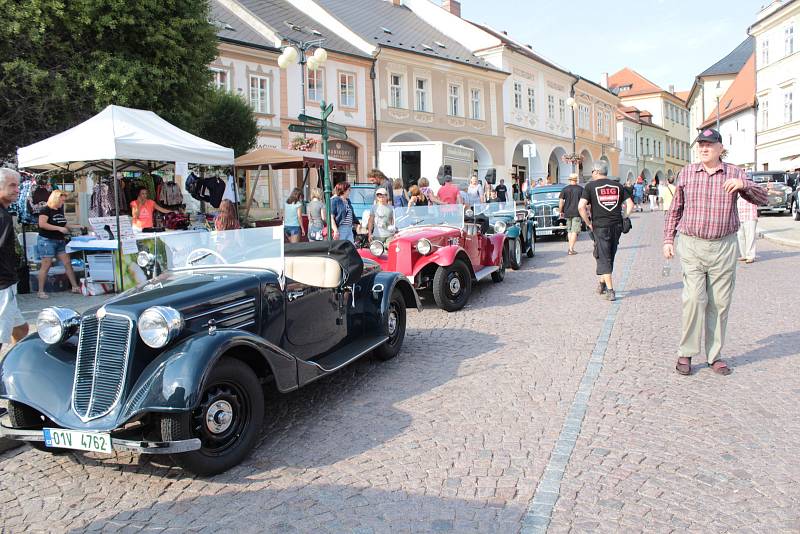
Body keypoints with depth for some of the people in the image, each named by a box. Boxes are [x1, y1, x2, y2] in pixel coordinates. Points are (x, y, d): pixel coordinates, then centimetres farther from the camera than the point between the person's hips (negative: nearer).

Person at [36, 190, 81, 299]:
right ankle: (41, 291, 2)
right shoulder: (46, 210, -10)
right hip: (47, 241, -8)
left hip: (60, 241, 8)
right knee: (46, 265, -5)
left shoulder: (60, 210, 13)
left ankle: (75, 287, 9)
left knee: (67, 263, 4)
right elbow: (42, 224, -23)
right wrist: (59, 228, -25)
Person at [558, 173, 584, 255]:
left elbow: (561, 201, -1)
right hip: (576, 213, -3)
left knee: (569, 230, 15)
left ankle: (570, 248, 17)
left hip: (567, 213, 3)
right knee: (574, 231, -2)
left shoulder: (565, 189, 3)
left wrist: (561, 212, 7)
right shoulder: (581, 189, 0)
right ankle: (571, 249, -8)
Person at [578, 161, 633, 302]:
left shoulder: (591, 186, -1)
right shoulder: (617, 185, 11)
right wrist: (622, 219, 11)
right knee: (609, 257, 17)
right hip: (616, 226, 4)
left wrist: (588, 223, -3)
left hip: (600, 226, -4)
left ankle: (610, 291, -6)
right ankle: (602, 283, 30)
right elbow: (630, 204, 6)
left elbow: (581, 207, -12)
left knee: (604, 259, 0)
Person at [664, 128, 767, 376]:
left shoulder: (734, 174, 7)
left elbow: (762, 198, 3)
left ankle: (714, 355, 15)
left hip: (724, 246, 1)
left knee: (720, 302, 4)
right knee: (694, 298, -10)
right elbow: (675, 209, 13)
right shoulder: (686, 173, 7)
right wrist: (668, 239, 9)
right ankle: (686, 353, 1)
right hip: (691, 245, -1)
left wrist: (743, 185, -16)